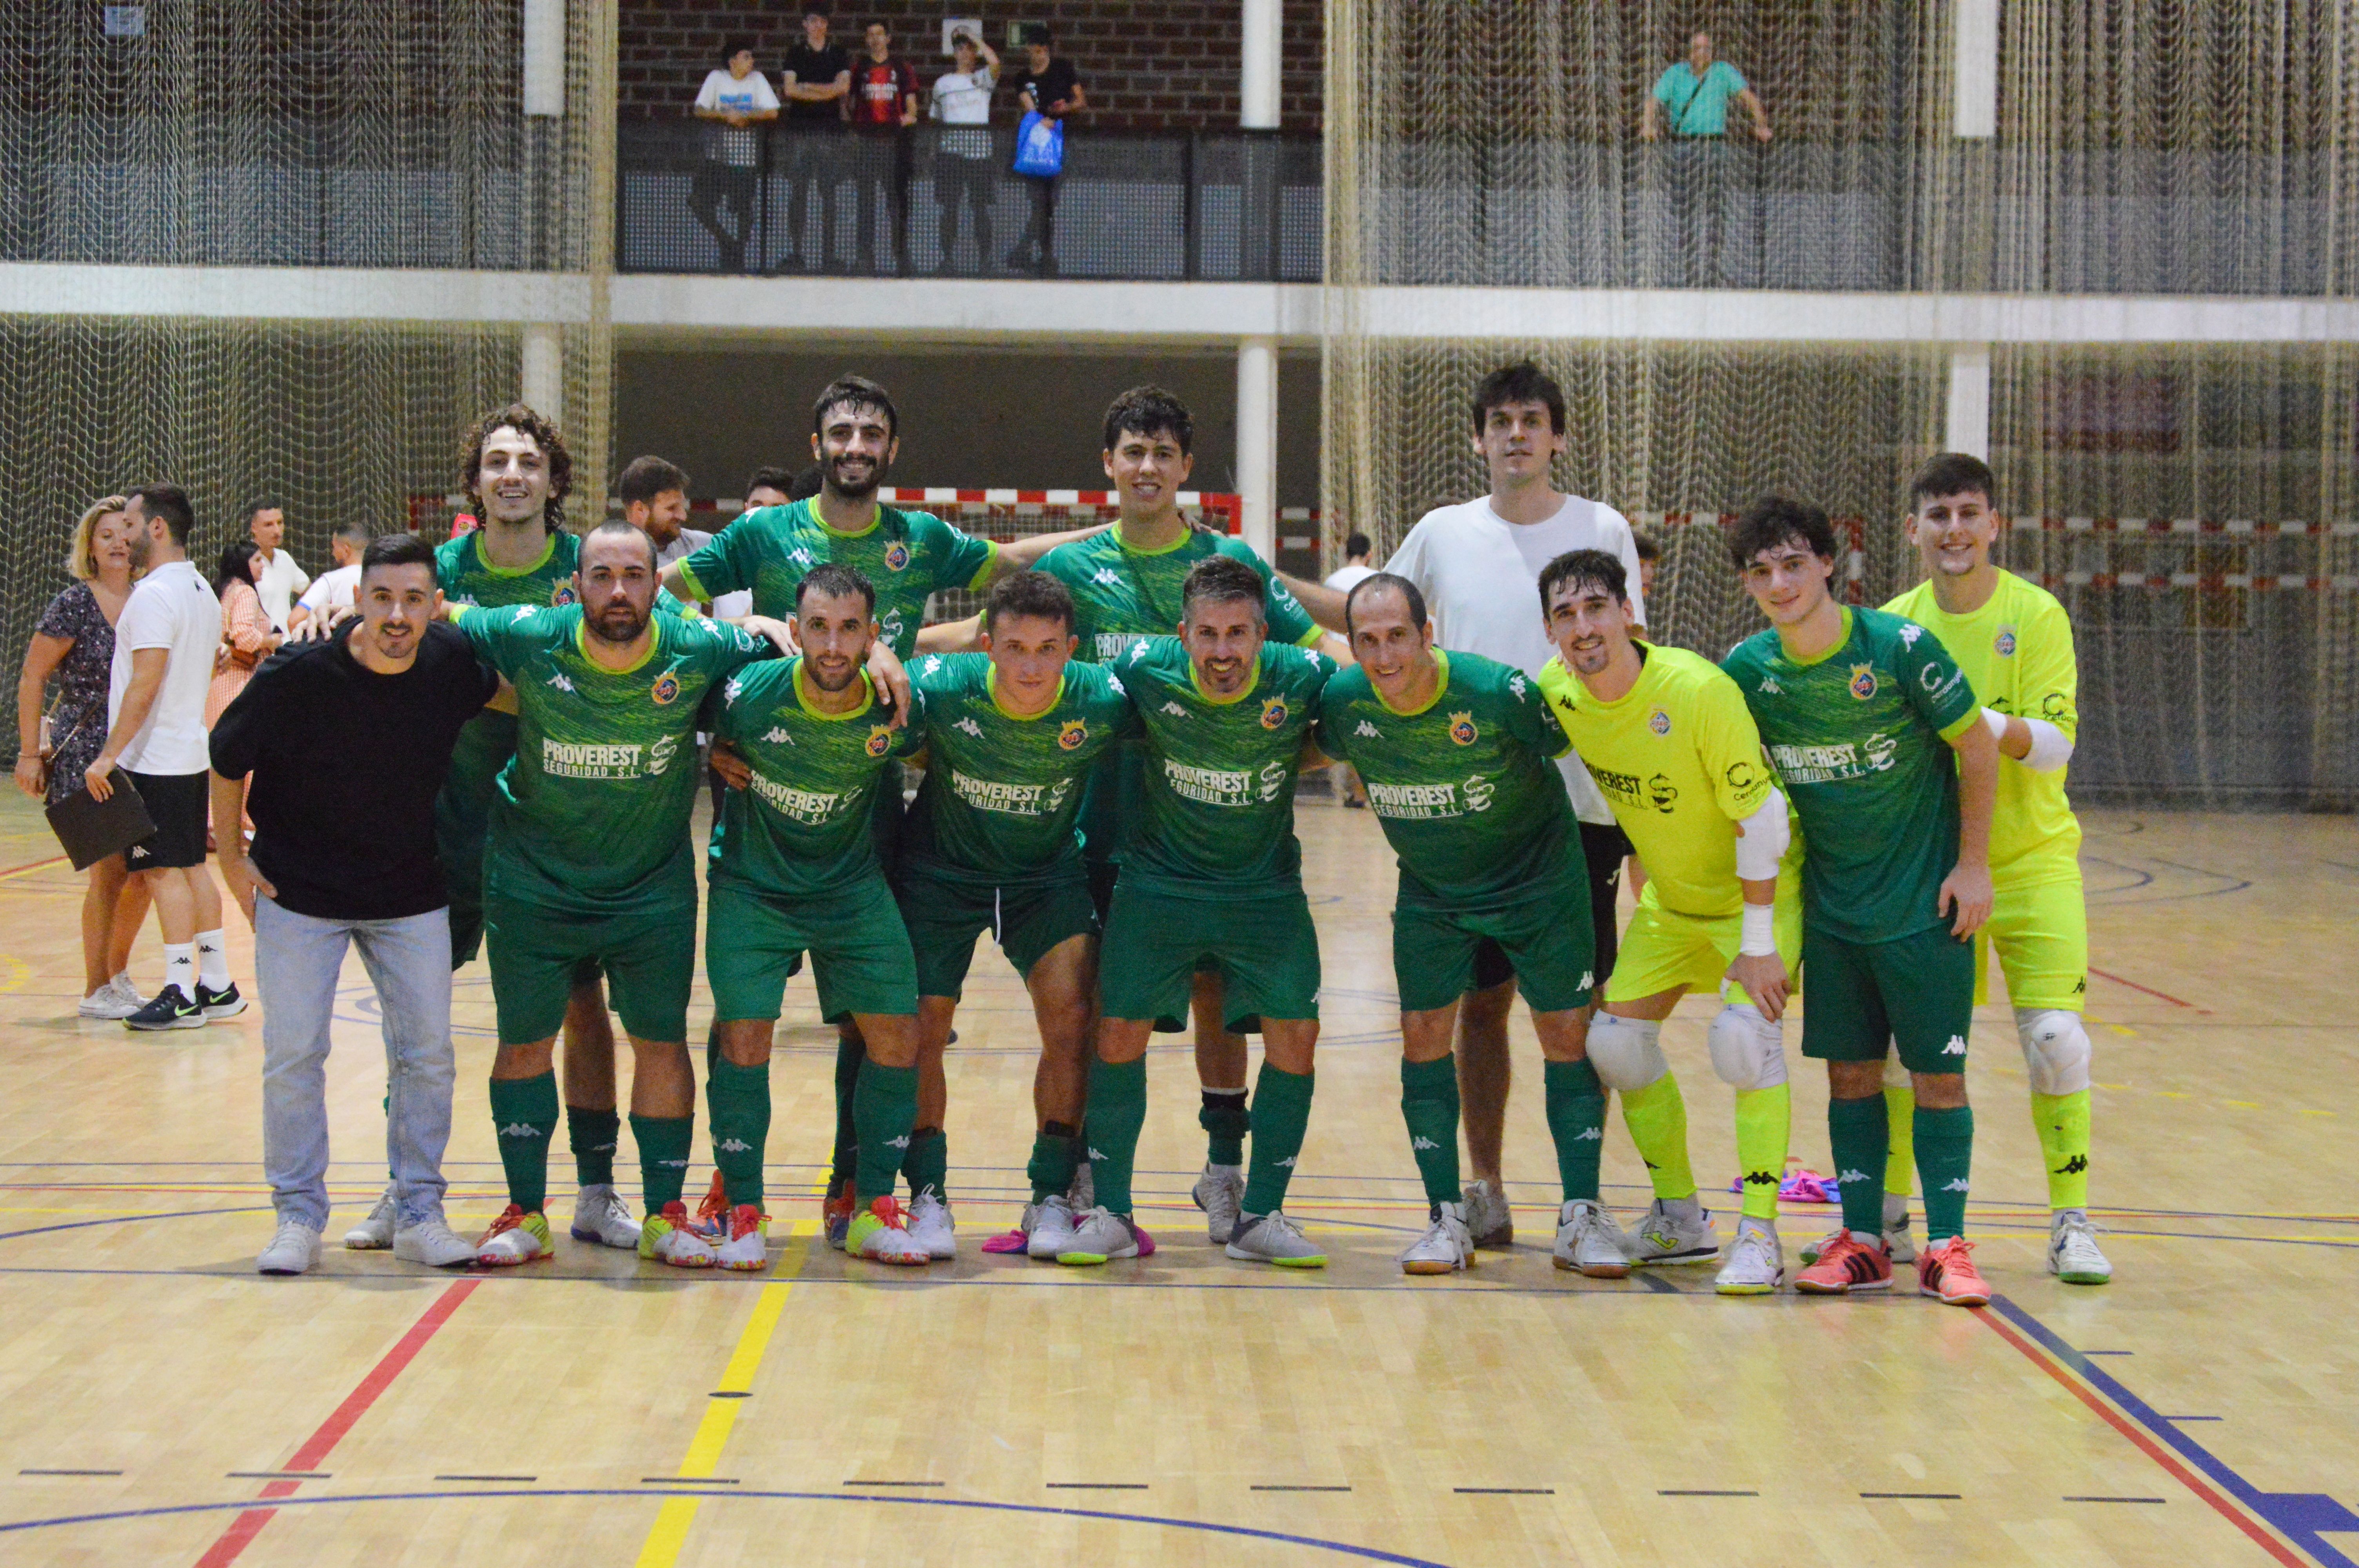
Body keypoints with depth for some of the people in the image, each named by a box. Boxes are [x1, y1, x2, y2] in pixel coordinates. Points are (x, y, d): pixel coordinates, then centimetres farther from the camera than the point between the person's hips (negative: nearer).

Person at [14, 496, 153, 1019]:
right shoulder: (73, 606, -9)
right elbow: (32, 678, -6)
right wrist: (30, 753, -9)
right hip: (85, 755, -6)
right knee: (110, 869, -6)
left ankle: (118, 971, 28)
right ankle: (96, 991, 7)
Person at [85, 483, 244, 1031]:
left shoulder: (153, 595, -16)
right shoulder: (202, 591, 13)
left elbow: (145, 684, -22)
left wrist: (109, 755, -19)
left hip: (154, 760, -9)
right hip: (192, 752, 9)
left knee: (164, 871, -5)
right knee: (192, 867, 12)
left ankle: (181, 995, -4)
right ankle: (217, 986, 15)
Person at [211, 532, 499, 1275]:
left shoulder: (453, 661, -13)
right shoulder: (297, 676, -22)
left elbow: (508, 694, 13)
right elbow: (227, 759, -5)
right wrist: (231, 854, -2)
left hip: (411, 898, 3)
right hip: (299, 893, -3)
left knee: (427, 1054, 4)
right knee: (294, 1054, -1)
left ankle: (419, 1214, 16)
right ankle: (298, 1217, 13)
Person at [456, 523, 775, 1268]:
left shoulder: (698, 650, -14)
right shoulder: (528, 640, -16)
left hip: (654, 888, 0)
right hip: (531, 884, 0)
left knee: (661, 1041, 3)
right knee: (525, 1043, 6)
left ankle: (665, 1215, 16)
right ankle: (525, 1213, 21)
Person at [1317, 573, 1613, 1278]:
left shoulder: (1499, 693, -28)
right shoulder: (1343, 701, -17)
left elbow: (1575, 740, -11)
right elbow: (1311, 752, 8)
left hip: (1539, 878, -3)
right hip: (1429, 890, 3)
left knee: (1567, 1036, -4)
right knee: (1424, 1035, -5)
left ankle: (1581, 1218, 6)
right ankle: (1447, 1220, 5)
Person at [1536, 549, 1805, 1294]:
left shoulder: (1700, 690, -31)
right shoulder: (1556, 690, -14)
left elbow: (1761, 819, -25)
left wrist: (1758, 945, -22)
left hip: (1757, 890, -6)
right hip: (1669, 898, 6)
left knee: (1744, 1034, -23)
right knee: (1616, 1040, 1)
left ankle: (1759, 1237, -14)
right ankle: (1680, 1219, 19)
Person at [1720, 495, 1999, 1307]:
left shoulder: (1900, 647, -16)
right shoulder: (1747, 669, -5)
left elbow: (1978, 748, -7)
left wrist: (1972, 865, -6)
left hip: (1925, 902, -4)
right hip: (1831, 905, 4)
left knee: (1938, 1075, -1)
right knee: (1850, 1072, 6)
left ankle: (1947, 1246, 5)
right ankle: (1862, 1240, 15)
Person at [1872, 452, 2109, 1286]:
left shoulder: (2036, 615, -9)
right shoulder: (1894, 623, 0)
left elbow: (2057, 742, -18)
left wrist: (1972, 718, -33)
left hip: (2032, 861, -3)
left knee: (2055, 1041, -11)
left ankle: (2072, 1224, 2)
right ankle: (1887, 1211, 20)